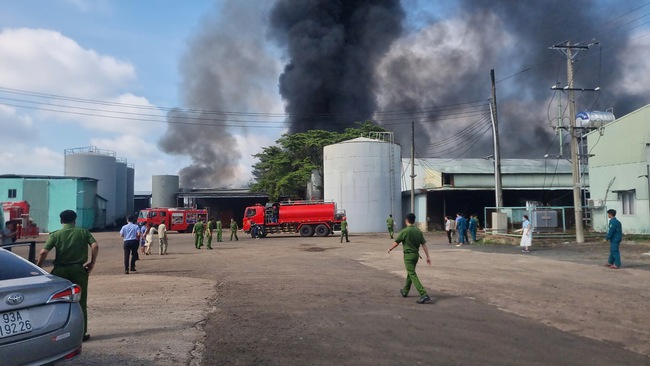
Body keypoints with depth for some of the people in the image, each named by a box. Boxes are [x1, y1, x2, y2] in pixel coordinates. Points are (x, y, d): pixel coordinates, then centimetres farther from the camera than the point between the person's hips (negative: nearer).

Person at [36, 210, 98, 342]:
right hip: (78, 269, 0)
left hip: (60, 270, 0)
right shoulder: (83, 232, 4)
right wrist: (92, 263, 0)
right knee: (80, 302, 7)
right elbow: (95, 246, -9)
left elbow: (43, 253, -8)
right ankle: (82, 333, 9)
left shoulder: (56, 235, 3)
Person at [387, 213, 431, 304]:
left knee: (413, 275, -8)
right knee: (410, 273, 22)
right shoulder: (418, 231, 2)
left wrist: (390, 249, 12)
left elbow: (396, 243, -6)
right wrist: (428, 256, 4)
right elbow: (424, 244, 0)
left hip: (408, 255, -7)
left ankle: (424, 295, -19)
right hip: (416, 255, 7)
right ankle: (405, 291, 38)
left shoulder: (404, 231, -15)